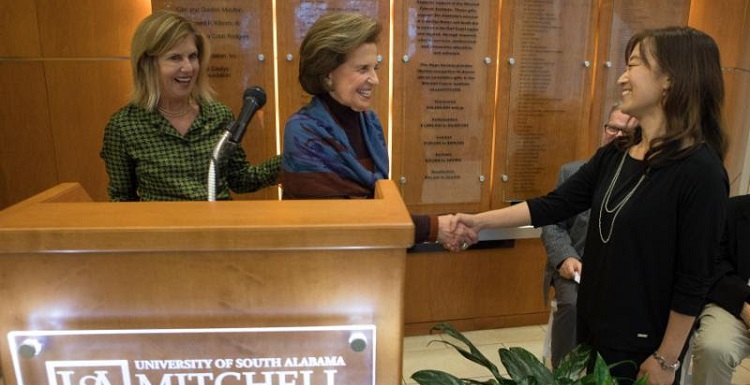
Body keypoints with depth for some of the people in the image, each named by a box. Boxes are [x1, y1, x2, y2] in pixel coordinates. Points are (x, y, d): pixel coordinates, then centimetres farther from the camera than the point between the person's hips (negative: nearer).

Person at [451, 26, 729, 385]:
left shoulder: (700, 170, -21)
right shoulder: (614, 154, 0)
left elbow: (694, 280, -18)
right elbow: (554, 205, -1)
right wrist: (480, 221, -7)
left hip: (643, 344, -6)